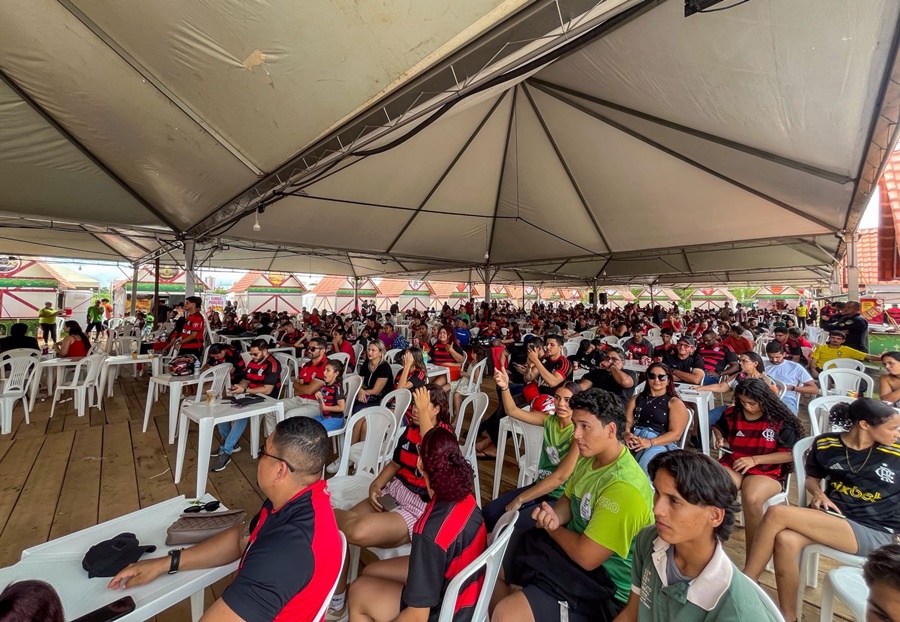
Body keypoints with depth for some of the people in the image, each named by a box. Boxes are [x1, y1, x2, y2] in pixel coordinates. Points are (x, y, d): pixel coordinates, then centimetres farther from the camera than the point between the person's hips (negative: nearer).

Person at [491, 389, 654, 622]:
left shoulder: (623, 487, -31)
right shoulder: (590, 457, -2)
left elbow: (586, 556, -29)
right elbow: (569, 500, 11)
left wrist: (550, 527, -11)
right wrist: (554, 518, -12)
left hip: (604, 584, -8)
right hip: (571, 549, 9)